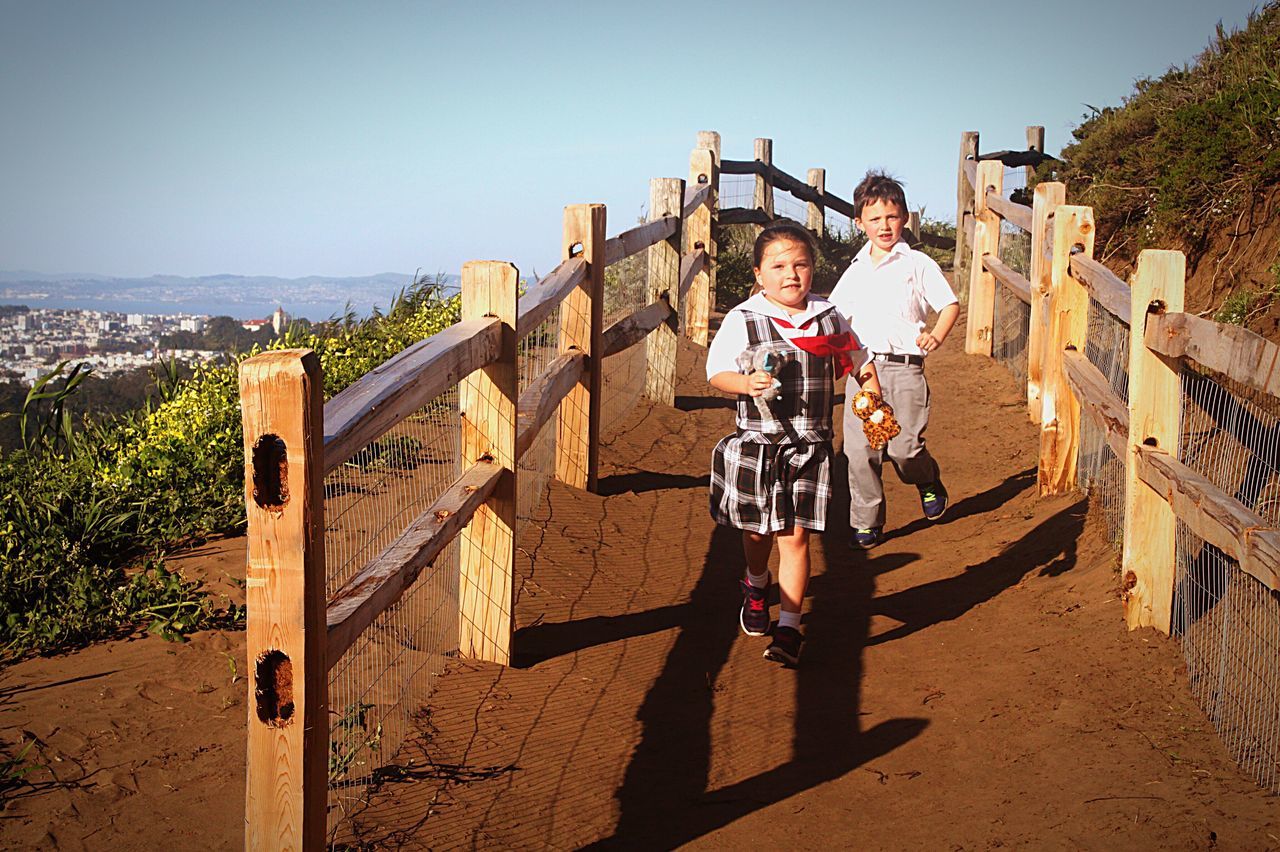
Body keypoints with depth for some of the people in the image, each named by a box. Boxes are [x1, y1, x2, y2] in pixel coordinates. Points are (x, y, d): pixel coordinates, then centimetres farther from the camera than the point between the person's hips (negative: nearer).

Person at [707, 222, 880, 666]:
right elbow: (717, 371, -4)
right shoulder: (742, 320, -5)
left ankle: (789, 628, 3)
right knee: (757, 530, 12)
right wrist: (746, 383, -23)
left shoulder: (828, 318, 4)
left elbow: (859, 362, 17)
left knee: (795, 534, -4)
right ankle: (756, 586, 46)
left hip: (809, 446, 1)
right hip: (756, 442, -1)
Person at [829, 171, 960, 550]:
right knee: (859, 449, -2)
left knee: (904, 446, -10)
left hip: (904, 366, -4)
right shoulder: (856, 271, 15)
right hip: (862, 366, 4)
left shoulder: (917, 264, 3)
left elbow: (950, 305, 3)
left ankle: (929, 481, 24)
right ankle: (866, 522, 11)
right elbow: (836, 315, 25)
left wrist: (937, 335, -14)